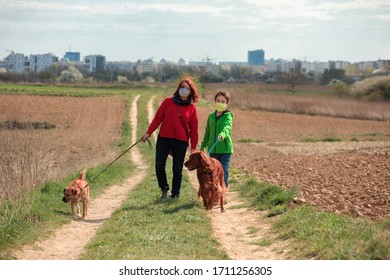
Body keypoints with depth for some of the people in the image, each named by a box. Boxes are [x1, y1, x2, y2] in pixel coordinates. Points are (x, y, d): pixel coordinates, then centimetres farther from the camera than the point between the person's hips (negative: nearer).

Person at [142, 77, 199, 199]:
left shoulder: (192, 108, 3)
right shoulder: (168, 102, 3)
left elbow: (194, 129, 4)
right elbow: (158, 118, 4)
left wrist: (193, 147, 3)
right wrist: (148, 133, -2)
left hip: (181, 142, 0)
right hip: (164, 139, 0)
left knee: (177, 169, 3)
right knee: (159, 166, -5)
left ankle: (175, 194, 18)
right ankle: (164, 189, 17)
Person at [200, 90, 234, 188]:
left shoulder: (228, 115, -4)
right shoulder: (211, 116, 12)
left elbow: (227, 126, -26)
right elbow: (207, 133, 20)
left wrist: (222, 134, -46)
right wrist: (203, 147, 16)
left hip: (225, 149, -5)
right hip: (213, 149, 5)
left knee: (224, 170, -7)